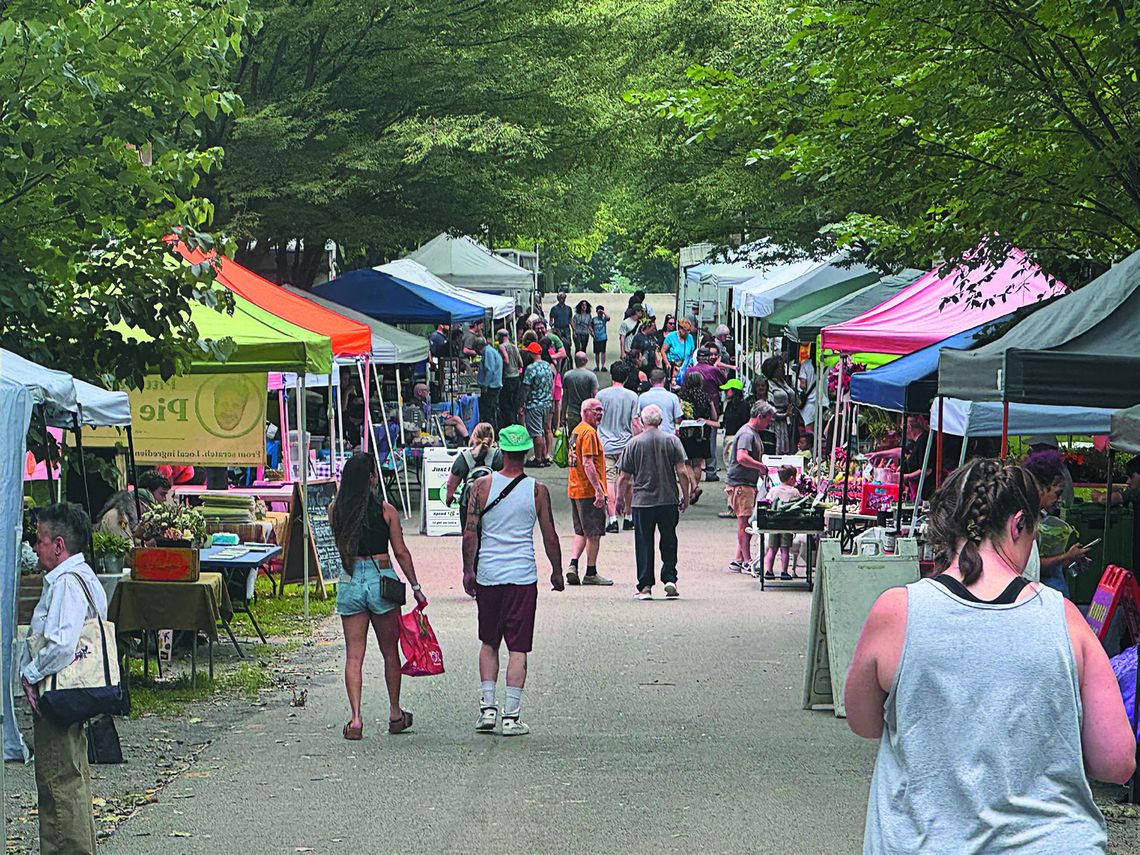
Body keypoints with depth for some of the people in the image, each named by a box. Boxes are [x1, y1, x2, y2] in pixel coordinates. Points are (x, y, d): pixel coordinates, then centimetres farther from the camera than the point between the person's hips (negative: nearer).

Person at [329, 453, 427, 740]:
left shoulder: (335, 509, -1)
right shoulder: (386, 510, -7)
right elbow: (401, 552, -4)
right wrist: (415, 587, 6)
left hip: (349, 582, 2)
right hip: (382, 579, -2)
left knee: (354, 654, 3)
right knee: (390, 651, 14)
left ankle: (356, 719, -9)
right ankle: (395, 714, 25)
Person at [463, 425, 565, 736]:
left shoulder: (483, 486, -3)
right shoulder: (537, 491, -3)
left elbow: (470, 533, -4)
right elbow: (550, 537, 3)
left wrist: (468, 570, 6)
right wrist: (557, 572, 16)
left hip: (487, 574, 1)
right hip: (523, 576, -1)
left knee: (489, 643, 17)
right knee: (518, 648, 2)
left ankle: (487, 707, 11)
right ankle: (511, 716, -1)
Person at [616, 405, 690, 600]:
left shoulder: (634, 443, -2)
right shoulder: (672, 441, -1)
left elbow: (624, 477, 0)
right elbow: (682, 472, -4)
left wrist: (620, 499, 14)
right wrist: (685, 496, 8)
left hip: (642, 502, -1)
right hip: (669, 500, 1)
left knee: (644, 544, 4)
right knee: (669, 542, 12)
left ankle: (645, 586, 2)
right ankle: (670, 579, 4)